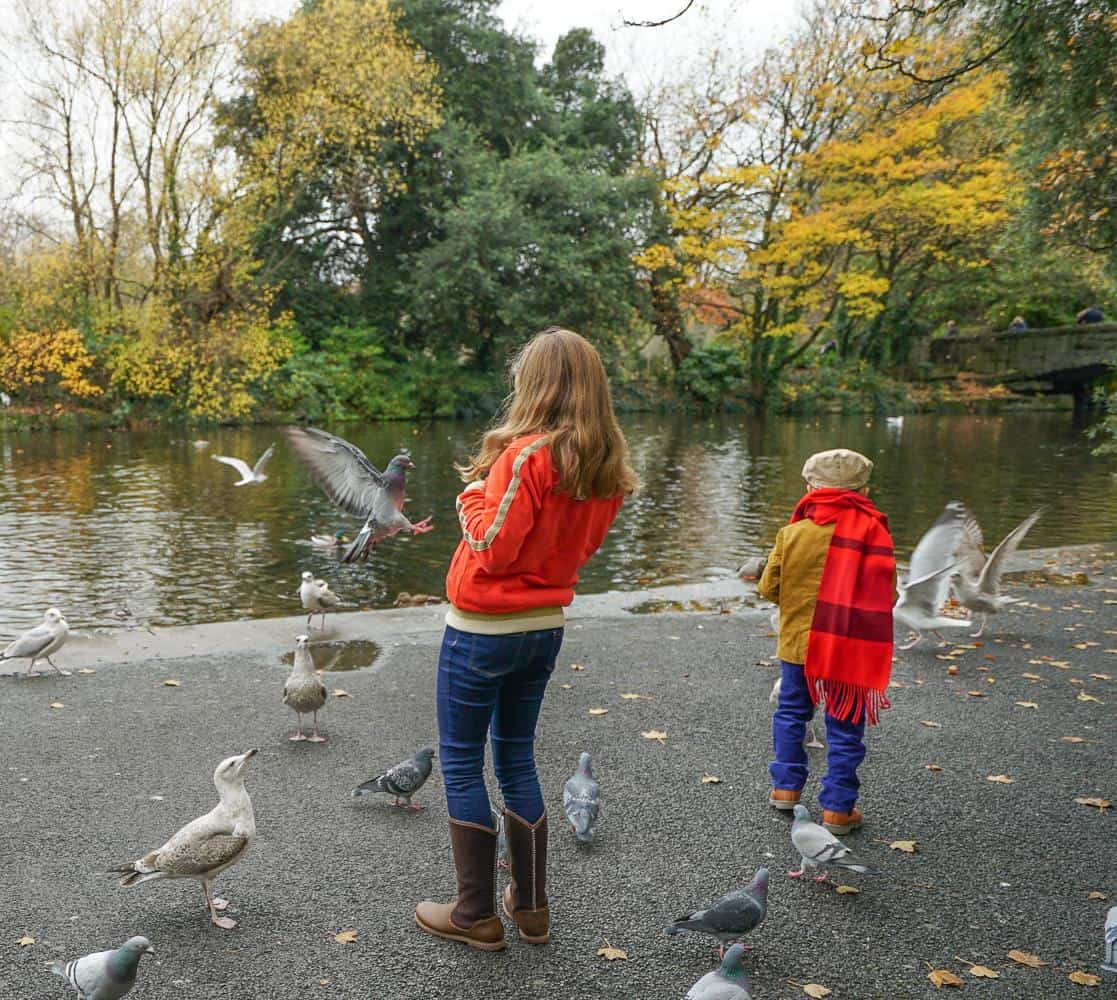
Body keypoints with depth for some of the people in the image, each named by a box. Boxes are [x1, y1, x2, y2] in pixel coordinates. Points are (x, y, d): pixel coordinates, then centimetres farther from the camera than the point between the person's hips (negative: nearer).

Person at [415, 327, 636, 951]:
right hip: (546, 626, 7)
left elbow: (492, 545, -21)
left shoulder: (527, 455, -22)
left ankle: (476, 915, 18)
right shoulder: (606, 467, 1)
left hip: (483, 632, -7)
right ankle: (532, 907, 28)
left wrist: (475, 493, -4)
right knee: (517, 758, 20)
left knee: (461, 764, 8)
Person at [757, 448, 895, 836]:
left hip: (797, 642, 2)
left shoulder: (792, 532, -5)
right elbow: (885, 597, -10)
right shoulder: (874, 535, -10)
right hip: (851, 648, -2)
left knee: (791, 713, 21)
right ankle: (837, 809, 13)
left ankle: (786, 788, 28)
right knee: (844, 727, 8)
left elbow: (768, 586, -1)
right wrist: (850, 604, 10)